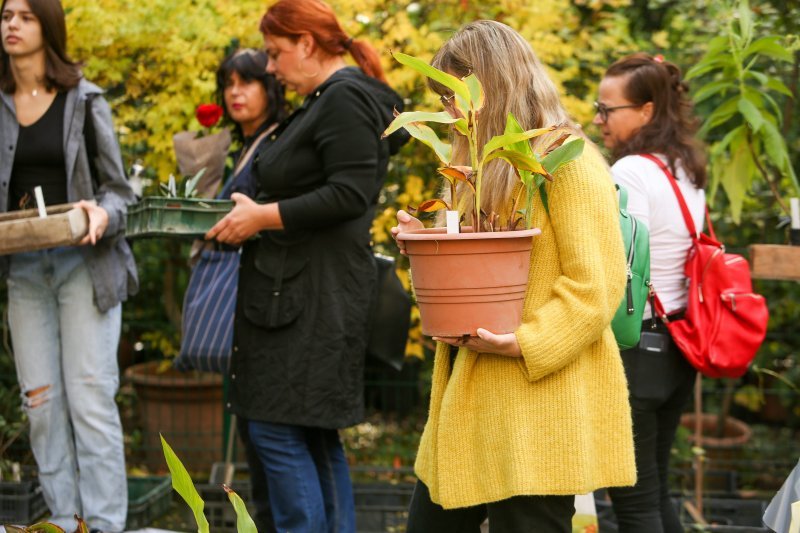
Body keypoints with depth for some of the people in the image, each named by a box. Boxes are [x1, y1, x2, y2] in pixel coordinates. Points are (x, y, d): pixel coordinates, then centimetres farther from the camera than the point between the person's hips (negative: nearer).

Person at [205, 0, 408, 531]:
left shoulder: (345, 98, -12)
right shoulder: (329, 100, 19)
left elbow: (349, 195, -21)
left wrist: (264, 216, -16)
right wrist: (256, 214, 12)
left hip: (313, 298, -10)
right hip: (301, 292, 10)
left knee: (278, 430, -9)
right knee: (315, 435, 13)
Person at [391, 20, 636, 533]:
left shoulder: (567, 161, -11)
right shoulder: (490, 164, 19)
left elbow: (597, 285, -17)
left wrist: (522, 343, -24)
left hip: (538, 401, -9)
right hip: (473, 393, 9)